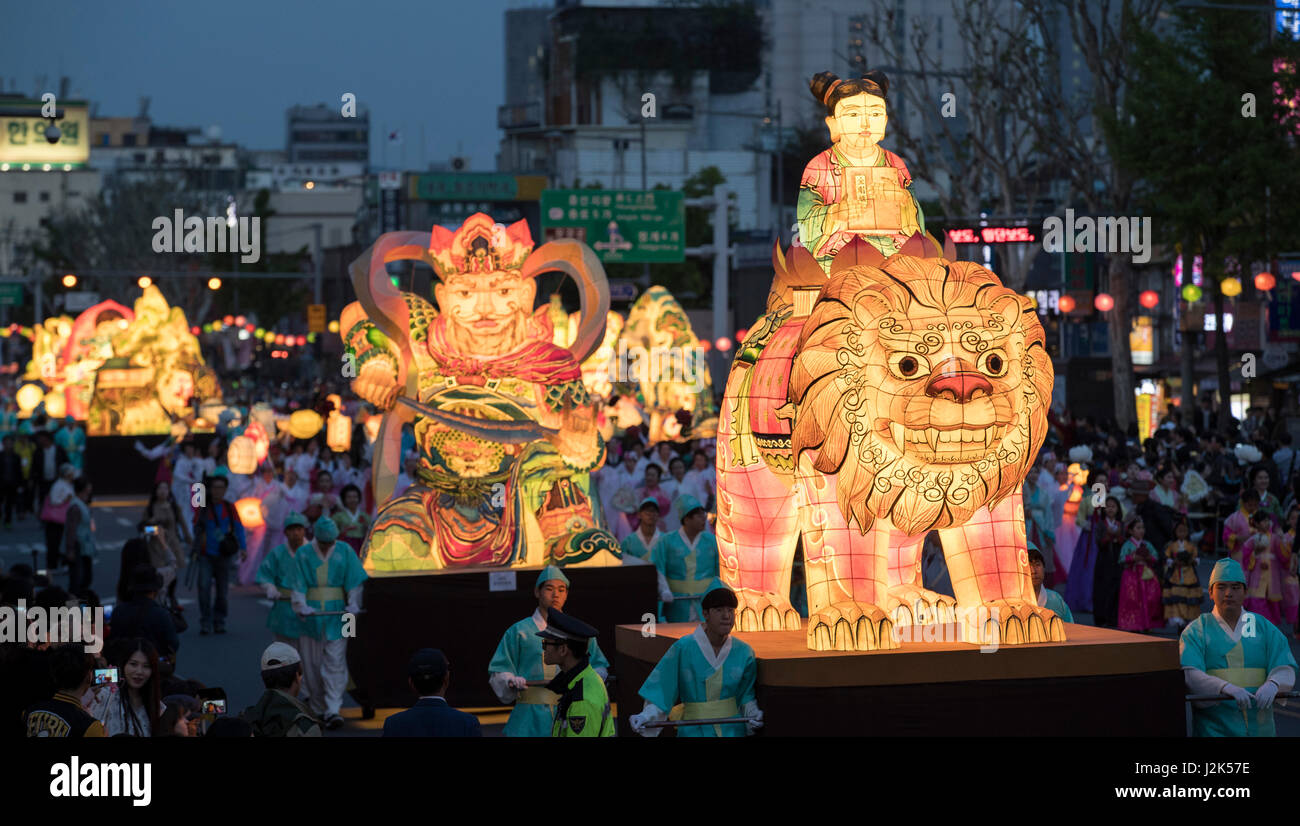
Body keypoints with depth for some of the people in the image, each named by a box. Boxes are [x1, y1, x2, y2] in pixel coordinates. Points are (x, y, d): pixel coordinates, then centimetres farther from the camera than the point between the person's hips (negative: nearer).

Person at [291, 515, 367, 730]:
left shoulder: (344, 553, 3)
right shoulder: (304, 555, 1)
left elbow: (354, 583, 2)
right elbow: (298, 585, -3)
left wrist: (353, 605, -12)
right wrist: (302, 606, -19)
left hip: (336, 614, -1)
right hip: (312, 614, 1)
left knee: (335, 663, -9)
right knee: (312, 664, 5)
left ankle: (332, 711, -14)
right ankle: (318, 709, 17)